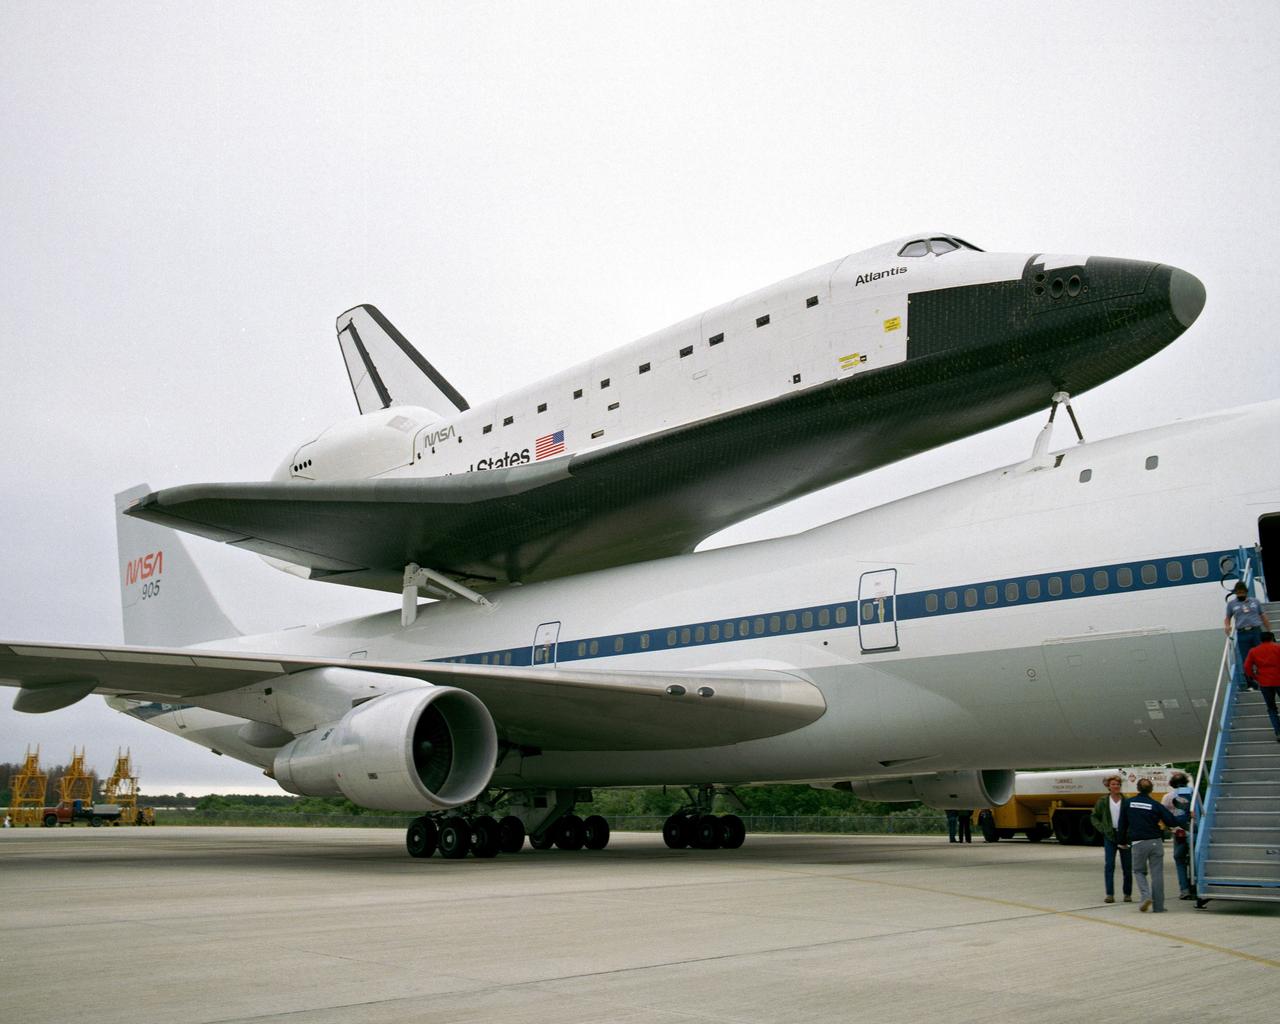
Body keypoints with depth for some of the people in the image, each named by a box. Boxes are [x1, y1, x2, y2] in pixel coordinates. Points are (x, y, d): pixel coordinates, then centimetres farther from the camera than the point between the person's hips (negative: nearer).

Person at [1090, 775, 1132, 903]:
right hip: (1109, 836, 1)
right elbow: (1094, 817, 9)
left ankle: (1127, 894, 18)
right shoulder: (1103, 801, 2)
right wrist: (1102, 829, -3)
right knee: (1109, 865, -3)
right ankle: (1109, 894, 2)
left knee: (1127, 866, 6)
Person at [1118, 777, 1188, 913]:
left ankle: (1146, 896, -8)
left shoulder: (1127, 803, 2)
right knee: (1157, 874, 5)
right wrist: (1187, 815, 15)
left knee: (1139, 871, 16)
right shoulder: (1156, 805, -3)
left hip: (1138, 843, 0)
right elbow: (1173, 821, -2)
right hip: (1155, 843, 0)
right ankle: (1158, 906, 6)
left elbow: (1122, 825, 7)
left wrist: (1122, 841, 20)